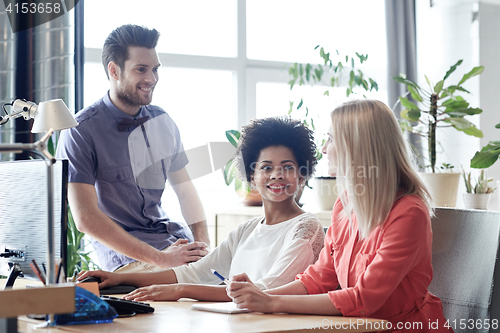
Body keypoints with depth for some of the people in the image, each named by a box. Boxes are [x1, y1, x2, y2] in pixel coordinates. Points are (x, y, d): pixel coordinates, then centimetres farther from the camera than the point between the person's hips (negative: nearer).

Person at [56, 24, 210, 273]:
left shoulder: (163, 122, 10)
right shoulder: (80, 132, -11)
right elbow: (86, 219, -17)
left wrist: (203, 243, -3)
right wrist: (159, 259, -21)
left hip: (176, 238, 7)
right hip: (121, 251, -6)